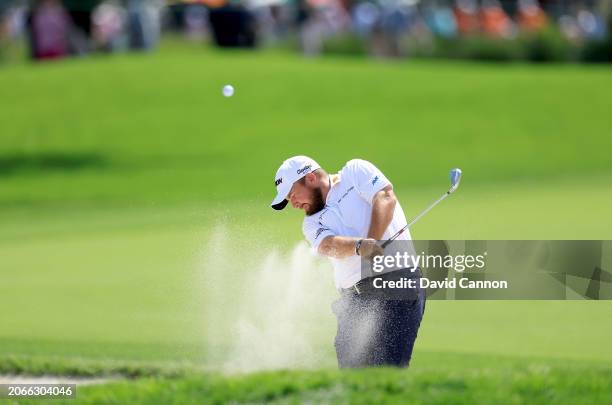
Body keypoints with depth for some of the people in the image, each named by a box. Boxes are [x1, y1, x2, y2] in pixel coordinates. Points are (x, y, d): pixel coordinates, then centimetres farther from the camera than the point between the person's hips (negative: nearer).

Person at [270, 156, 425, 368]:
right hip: (354, 298, 6)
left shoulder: (355, 172, 10)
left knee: (389, 370, -17)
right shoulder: (312, 223, 19)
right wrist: (361, 246, -25)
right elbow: (328, 245, -3)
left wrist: (372, 242, -20)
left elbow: (386, 198, -6)